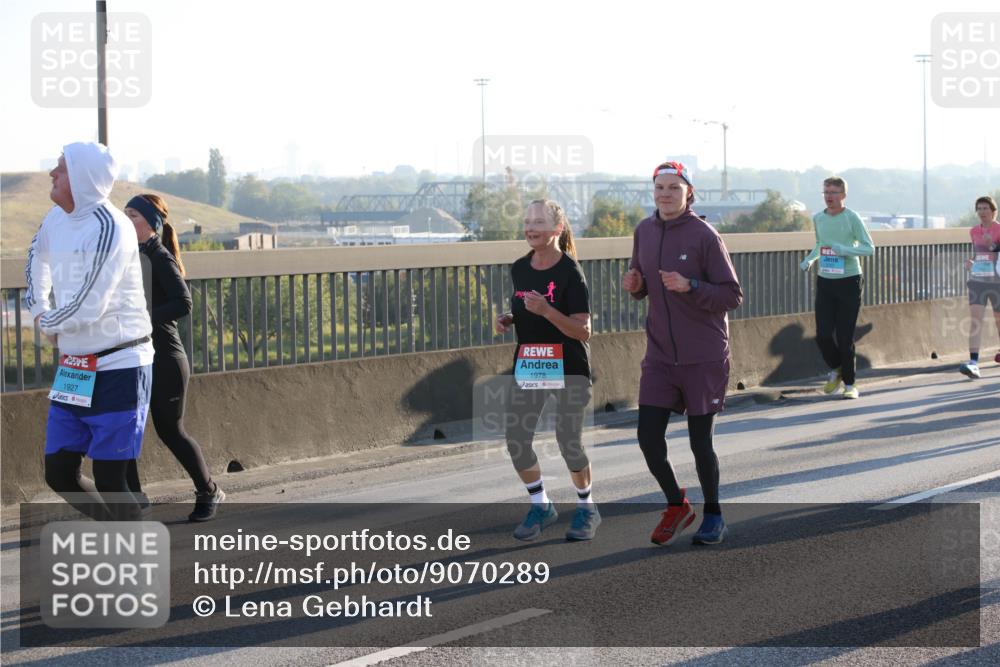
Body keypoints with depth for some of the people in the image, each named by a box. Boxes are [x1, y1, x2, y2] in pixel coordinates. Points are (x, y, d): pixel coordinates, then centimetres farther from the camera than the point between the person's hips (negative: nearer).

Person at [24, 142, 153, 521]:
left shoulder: (109, 229, -20)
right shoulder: (57, 217, 4)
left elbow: (88, 308, -24)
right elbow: (38, 255, 29)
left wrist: (47, 323, -5)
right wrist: (38, 306, 18)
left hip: (118, 369, -8)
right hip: (74, 369, 8)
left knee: (108, 482, -6)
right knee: (60, 475, 10)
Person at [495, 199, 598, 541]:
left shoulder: (570, 272, -15)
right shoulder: (519, 270, 3)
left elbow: (583, 331, -19)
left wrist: (546, 310, -31)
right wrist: (508, 319, -2)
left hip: (568, 369, -5)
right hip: (527, 366, 6)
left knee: (569, 443, -5)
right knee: (516, 442, -2)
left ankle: (586, 508, 19)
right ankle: (540, 506, 18)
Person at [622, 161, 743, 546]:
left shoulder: (704, 235, -12)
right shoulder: (644, 232, 5)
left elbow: (732, 296, -11)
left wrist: (690, 286, -26)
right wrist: (634, 285, -5)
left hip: (704, 358, -4)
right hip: (660, 356, 4)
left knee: (701, 443, 4)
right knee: (649, 438, -3)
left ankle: (713, 516, 26)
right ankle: (676, 506, 21)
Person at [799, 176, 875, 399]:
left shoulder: (852, 218, -8)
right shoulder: (818, 219, 8)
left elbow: (869, 248, -8)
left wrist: (844, 250, -23)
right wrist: (809, 259, 6)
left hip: (849, 281, -4)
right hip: (825, 281, 4)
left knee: (845, 337, -2)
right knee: (823, 334, -2)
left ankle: (849, 383, 12)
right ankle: (835, 369, 26)